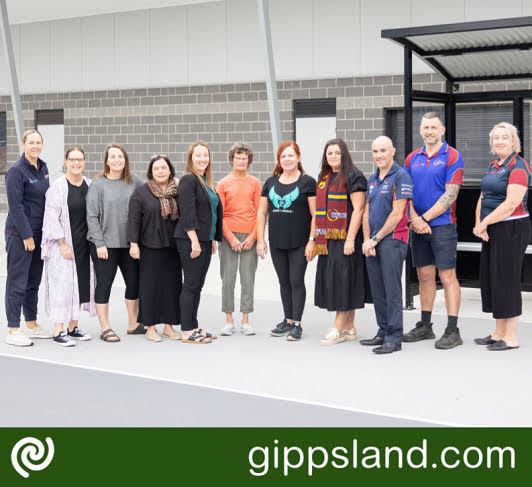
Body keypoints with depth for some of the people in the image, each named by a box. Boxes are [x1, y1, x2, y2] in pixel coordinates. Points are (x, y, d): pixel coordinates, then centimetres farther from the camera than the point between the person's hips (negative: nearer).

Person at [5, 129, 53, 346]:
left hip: (39, 232, 8)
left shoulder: (42, 168, 11)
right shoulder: (16, 171, -12)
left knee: (34, 281, 14)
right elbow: (15, 206, -16)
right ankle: (13, 331, 2)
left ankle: (32, 326, 23)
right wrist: (27, 235, -17)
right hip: (20, 234, -8)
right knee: (17, 283, -3)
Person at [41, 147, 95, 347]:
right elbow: (52, 218, -12)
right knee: (62, 285, -6)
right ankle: (58, 332, -2)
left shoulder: (89, 185, 8)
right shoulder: (58, 187, -9)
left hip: (83, 244, 6)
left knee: (81, 284, 9)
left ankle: (73, 327, 20)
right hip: (64, 244, -6)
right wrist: (63, 244, -17)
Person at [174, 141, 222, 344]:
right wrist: (194, 240, -21)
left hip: (205, 241, 9)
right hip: (190, 241, -9)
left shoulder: (207, 182, 17)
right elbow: (187, 212, -17)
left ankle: (193, 327, 18)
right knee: (191, 285, -6)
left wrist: (213, 240, 19)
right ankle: (186, 332, -3)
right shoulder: (188, 180, -10)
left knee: (197, 285, 12)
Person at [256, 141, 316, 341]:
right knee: (284, 282, 11)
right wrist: (260, 239, 6)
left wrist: (312, 240, -12)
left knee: (297, 281, -3)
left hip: (299, 242, -5)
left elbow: (315, 214, -6)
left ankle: (297, 324, 3)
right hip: (276, 242, 5)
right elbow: (261, 213, 12)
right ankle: (288, 321, 20)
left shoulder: (308, 182, -3)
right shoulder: (271, 183, 10)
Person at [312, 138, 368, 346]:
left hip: (345, 238, -8)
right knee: (332, 280, 8)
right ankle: (349, 328, 15)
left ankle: (338, 328, -2)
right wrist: (316, 237, 17)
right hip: (328, 239, 8)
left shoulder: (353, 176, -7)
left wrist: (350, 239, -19)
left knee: (343, 279, -6)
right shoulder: (323, 178, 17)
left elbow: (358, 209, -13)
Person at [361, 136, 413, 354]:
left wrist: (375, 239, -10)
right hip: (372, 243, 8)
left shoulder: (401, 176, -8)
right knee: (377, 291, 11)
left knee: (392, 291, -8)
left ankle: (394, 338, -5)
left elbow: (397, 214, -13)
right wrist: (367, 240, 2)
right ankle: (383, 332, 20)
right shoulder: (373, 179, 17)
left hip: (392, 240, -8)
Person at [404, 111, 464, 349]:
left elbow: (450, 196, -12)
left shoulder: (452, 156, -5)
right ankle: (424, 327, 21)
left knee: (447, 277, -5)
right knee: (424, 276, 12)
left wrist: (424, 218, -14)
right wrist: (414, 219, -7)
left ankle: (452, 331, -3)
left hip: (442, 225, -6)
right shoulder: (412, 158, 12)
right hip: (418, 227, 6)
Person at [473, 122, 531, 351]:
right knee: (491, 278, 11)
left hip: (511, 229, -9)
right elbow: (483, 198, 16)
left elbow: (511, 203, -20)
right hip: (491, 231, 9)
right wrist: (479, 224, 0)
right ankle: (499, 333, 20)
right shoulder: (493, 166, 15)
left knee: (507, 279, -6)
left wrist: (484, 222, -15)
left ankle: (511, 337, 1)